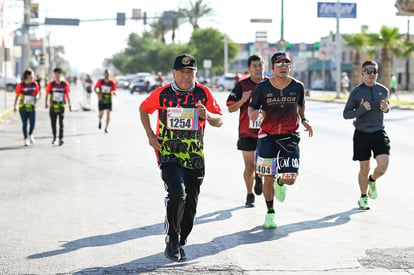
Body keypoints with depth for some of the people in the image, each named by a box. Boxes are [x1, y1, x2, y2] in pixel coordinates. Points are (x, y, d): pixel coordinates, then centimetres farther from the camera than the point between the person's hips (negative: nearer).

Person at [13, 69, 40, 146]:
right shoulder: (21, 85, -5)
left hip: (32, 107, 2)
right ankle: (26, 139, 12)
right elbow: (17, 96, 1)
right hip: (23, 107, -2)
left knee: (32, 123, -7)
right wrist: (15, 106, -3)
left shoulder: (35, 84, 2)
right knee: (25, 124, 1)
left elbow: (37, 93, 11)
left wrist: (36, 97, -11)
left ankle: (30, 135, 21)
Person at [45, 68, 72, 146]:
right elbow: (47, 94, 5)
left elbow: (67, 95, 6)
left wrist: (69, 105, 5)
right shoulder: (51, 84, 2)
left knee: (61, 123, -10)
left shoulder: (65, 84, 0)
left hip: (61, 106, -2)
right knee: (53, 122, 11)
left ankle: (61, 139, -10)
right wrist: (46, 103, -6)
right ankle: (54, 137, 30)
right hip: (52, 106, 2)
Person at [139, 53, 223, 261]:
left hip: (195, 158, 3)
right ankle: (172, 241, -8)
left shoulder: (203, 93, 0)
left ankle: (180, 244, 26)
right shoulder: (162, 94, -2)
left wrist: (208, 115, -20)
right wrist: (150, 135, 3)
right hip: (168, 155, -2)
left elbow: (219, 121, 2)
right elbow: (143, 109, 15)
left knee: (190, 205, 6)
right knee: (177, 194, -23)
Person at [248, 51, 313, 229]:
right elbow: (252, 107, 2)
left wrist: (303, 120, 8)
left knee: (290, 179, -7)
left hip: (289, 135, 1)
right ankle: (270, 213, 21)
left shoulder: (297, 86, 0)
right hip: (268, 136, -1)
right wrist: (252, 114, -19)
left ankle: (280, 183, 32)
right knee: (268, 178, 0)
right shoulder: (263, 87, -6)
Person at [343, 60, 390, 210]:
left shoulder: (383, 90, 4)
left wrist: (386, 108, -3)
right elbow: (346, 114, -3)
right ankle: (363, 198, 26)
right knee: (364, 168, 5)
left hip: (379, 133, 2)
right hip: (362, 134, -2)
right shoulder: (356, 92, -5)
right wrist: (361, 110, -20)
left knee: (383, 165, -13)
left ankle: (372, 181, 22)